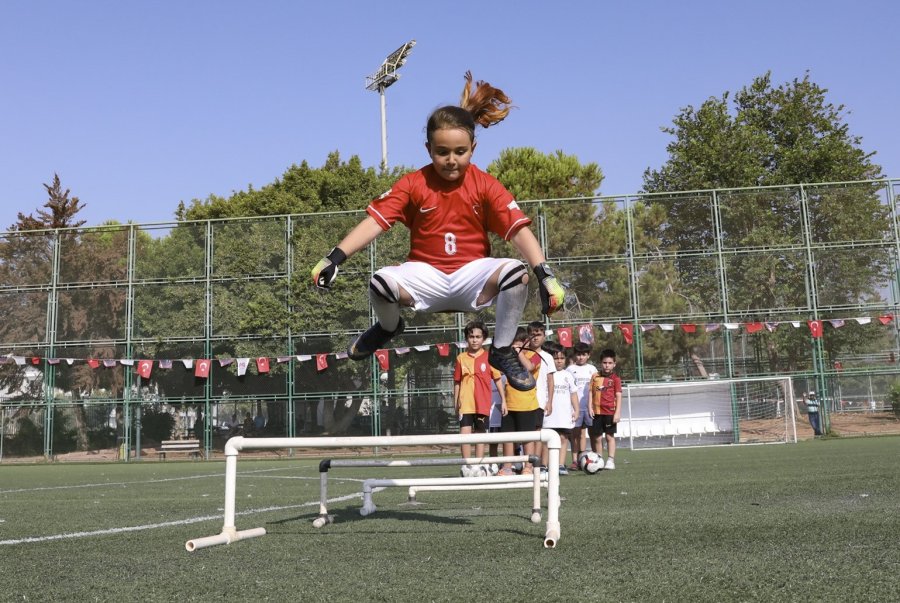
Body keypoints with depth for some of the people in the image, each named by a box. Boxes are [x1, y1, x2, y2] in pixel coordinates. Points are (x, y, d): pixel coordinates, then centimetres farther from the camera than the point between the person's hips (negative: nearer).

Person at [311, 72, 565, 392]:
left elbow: (519, 230, -14)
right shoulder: (413, 184, -4)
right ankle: (389, 327, 10)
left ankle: (502, 352, -6)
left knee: (516, 272, -31)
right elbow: (375, 221, -11)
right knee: (381, 282, -31)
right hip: (426, 275, 0)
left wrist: (545, 275, -28)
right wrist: (334, 257, -24)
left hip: (473, 275, 0)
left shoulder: (486, 186, -5)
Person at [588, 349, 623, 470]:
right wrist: (590, 408, 0)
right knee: (597, 438, 8)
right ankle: (599, 460, 16)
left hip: (610, 412, -4)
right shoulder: (595, 377, 7)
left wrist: (617, 412, -11)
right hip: (597, 412, 4)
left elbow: (618, 396, -5)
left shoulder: (615, 378, -3)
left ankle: (610, 460, 4)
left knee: (609, 436, 0)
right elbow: (591, 392, 9)